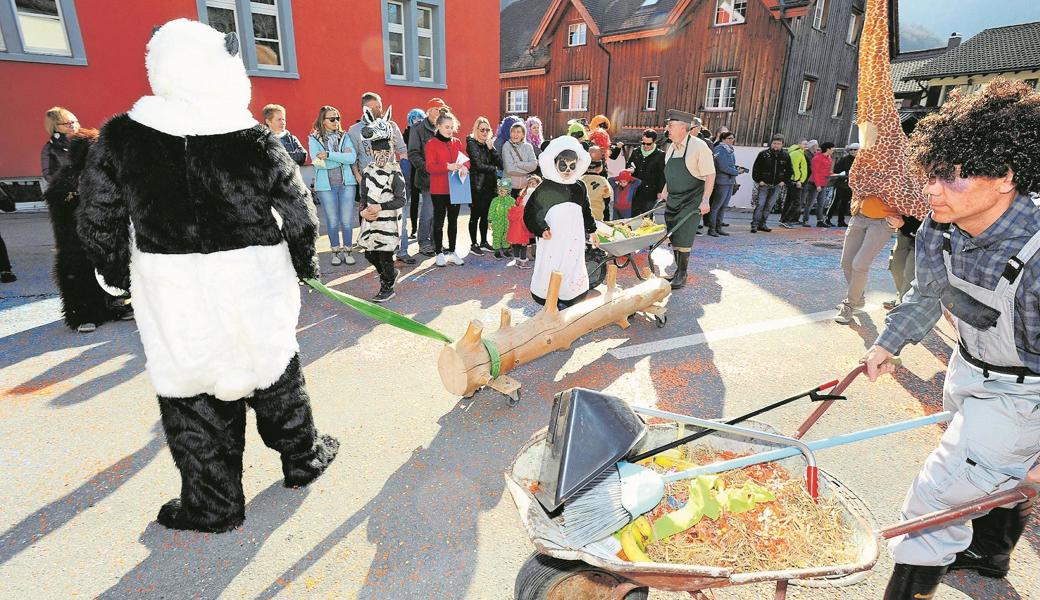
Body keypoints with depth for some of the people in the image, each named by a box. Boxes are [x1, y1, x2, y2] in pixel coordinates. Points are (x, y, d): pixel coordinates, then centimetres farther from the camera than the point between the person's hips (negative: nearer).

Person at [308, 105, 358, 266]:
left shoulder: (344, 136, 8)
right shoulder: (314, 138, 3)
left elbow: (352, 157, -10)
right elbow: (318, 162, -12)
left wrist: (329, 155, -15)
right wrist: (342, 158, -10)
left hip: (347, 183, 1)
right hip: (326, 185, -1)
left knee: (347, 220, 3)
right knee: (332, 220, 5)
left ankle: (347, 250, 16)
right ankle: (336, 252, 18)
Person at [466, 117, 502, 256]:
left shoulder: (489, 143, 13)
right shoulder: (472, 144, -5)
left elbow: (500, 163, 2)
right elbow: (478, 165, -14)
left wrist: (491, 148, -8)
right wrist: (494, 168, -2)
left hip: (489, 185, 6)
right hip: (477, 186, -6)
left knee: (485, 215, 12)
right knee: (475, 216, 1)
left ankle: (484, 242, 23)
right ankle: (474, 245, 8)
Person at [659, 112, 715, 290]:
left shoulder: (698, 146, -14)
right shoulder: (672, 147, 8)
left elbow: (710, 175, -14)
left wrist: (705, 200, -20)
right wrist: (664, 193, 19)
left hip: (691, 201, -7)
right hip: (672, 200, 7)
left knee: (682, 240, -8)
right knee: (673, 238, 9)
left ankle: (682, 275, 5)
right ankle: (678, 270, 22)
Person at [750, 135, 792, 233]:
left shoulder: (786, 156, 5)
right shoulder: (764, 154, -5)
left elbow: (789, 171, 15)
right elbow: (755, 168, -2)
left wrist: (784, 180, 4)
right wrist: (759, 180, -8)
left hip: (776, 185, 4)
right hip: (763, 184, -4)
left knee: (769, 206, 7)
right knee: (760, 204, -10)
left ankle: (762, 224, 14)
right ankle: (754, 225, -7)